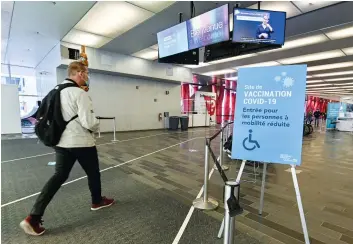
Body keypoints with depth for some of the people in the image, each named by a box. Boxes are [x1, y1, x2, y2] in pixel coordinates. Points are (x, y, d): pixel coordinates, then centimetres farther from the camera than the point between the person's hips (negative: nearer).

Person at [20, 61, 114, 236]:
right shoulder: (80, 93, -18)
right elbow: (89, 122, -23)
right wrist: (96, 125, -3)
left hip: (61, 141, 7)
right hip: (81, 142, -7)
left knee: (59, 176, 11)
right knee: (93, 172, 14)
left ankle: (33, 217, 7)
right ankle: (97, 201, 35)